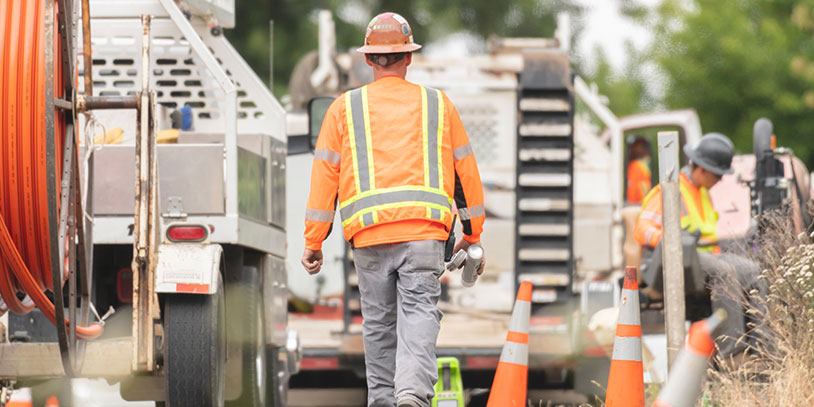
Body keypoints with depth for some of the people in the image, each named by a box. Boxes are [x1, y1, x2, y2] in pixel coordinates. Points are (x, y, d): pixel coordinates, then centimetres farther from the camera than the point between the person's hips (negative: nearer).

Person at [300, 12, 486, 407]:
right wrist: (472, 234, 25)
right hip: (425, 232, -1)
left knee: (378, 322, 12)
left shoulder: (345, 108, 10)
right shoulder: (438, 104, 13)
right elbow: (465, 171, 16)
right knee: (418, 313, -7)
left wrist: (313, 242, 9)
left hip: (369, 233, 1)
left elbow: (324, 174, 6)